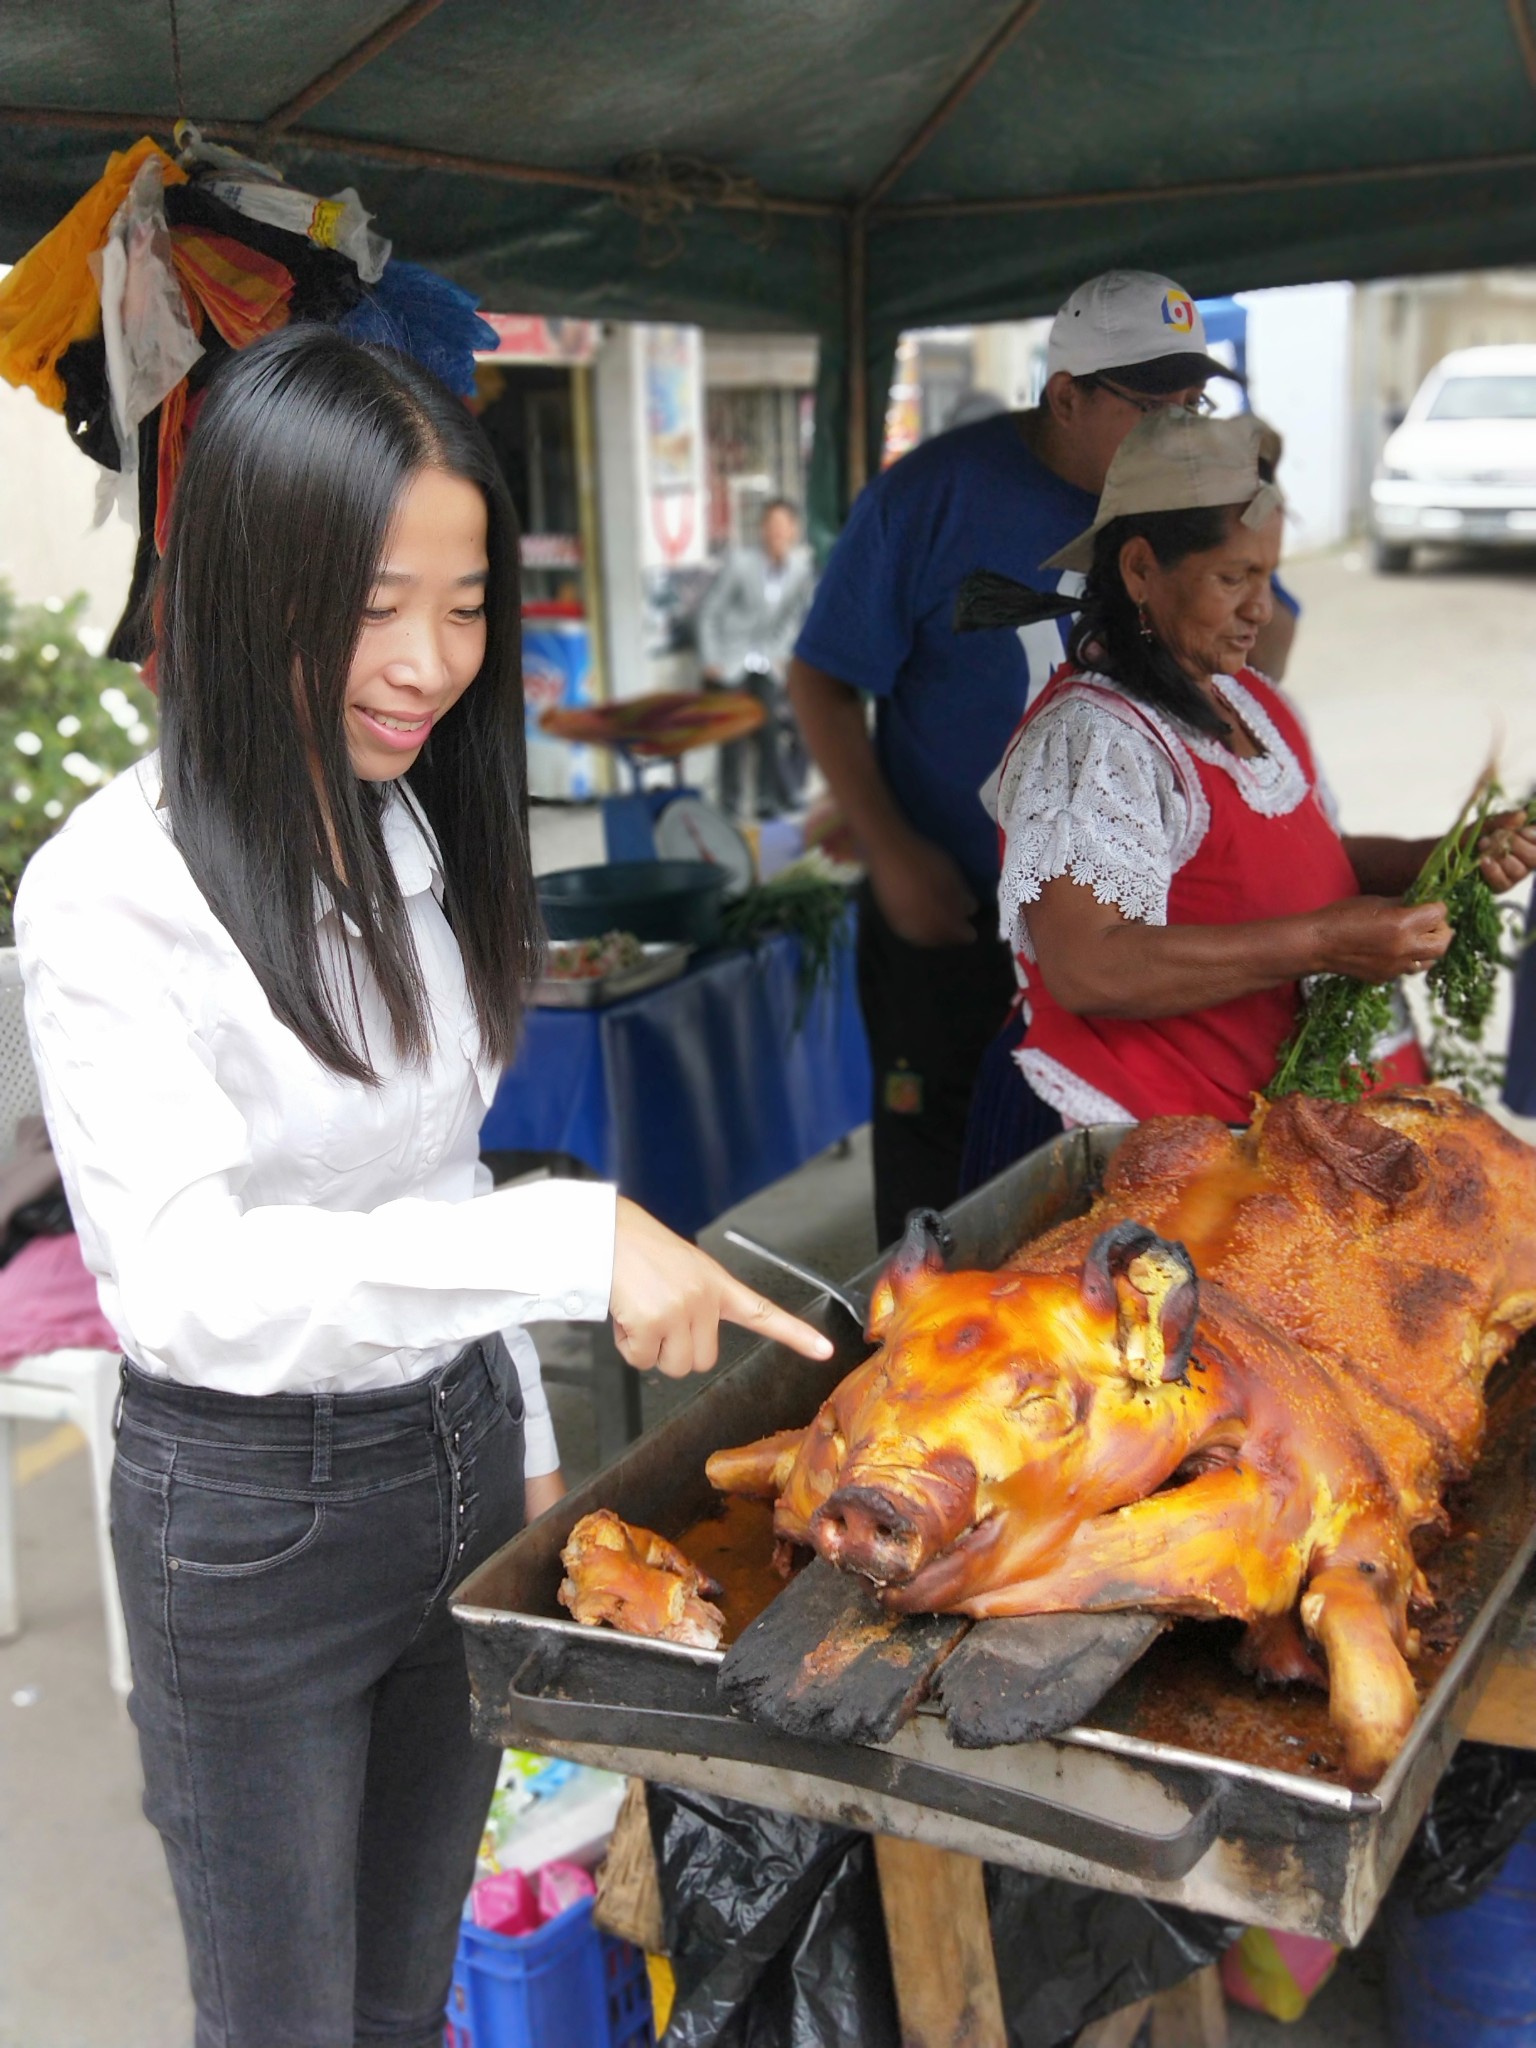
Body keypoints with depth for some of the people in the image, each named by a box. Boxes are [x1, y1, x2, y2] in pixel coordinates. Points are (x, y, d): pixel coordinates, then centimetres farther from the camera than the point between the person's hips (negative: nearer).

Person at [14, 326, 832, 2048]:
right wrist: (578, 1242, -38)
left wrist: (525, 1436, 15)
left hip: (462, 1452, 7)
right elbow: (185, 1277, -31)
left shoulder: (417, 838, 5)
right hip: (251, 1503, -6)